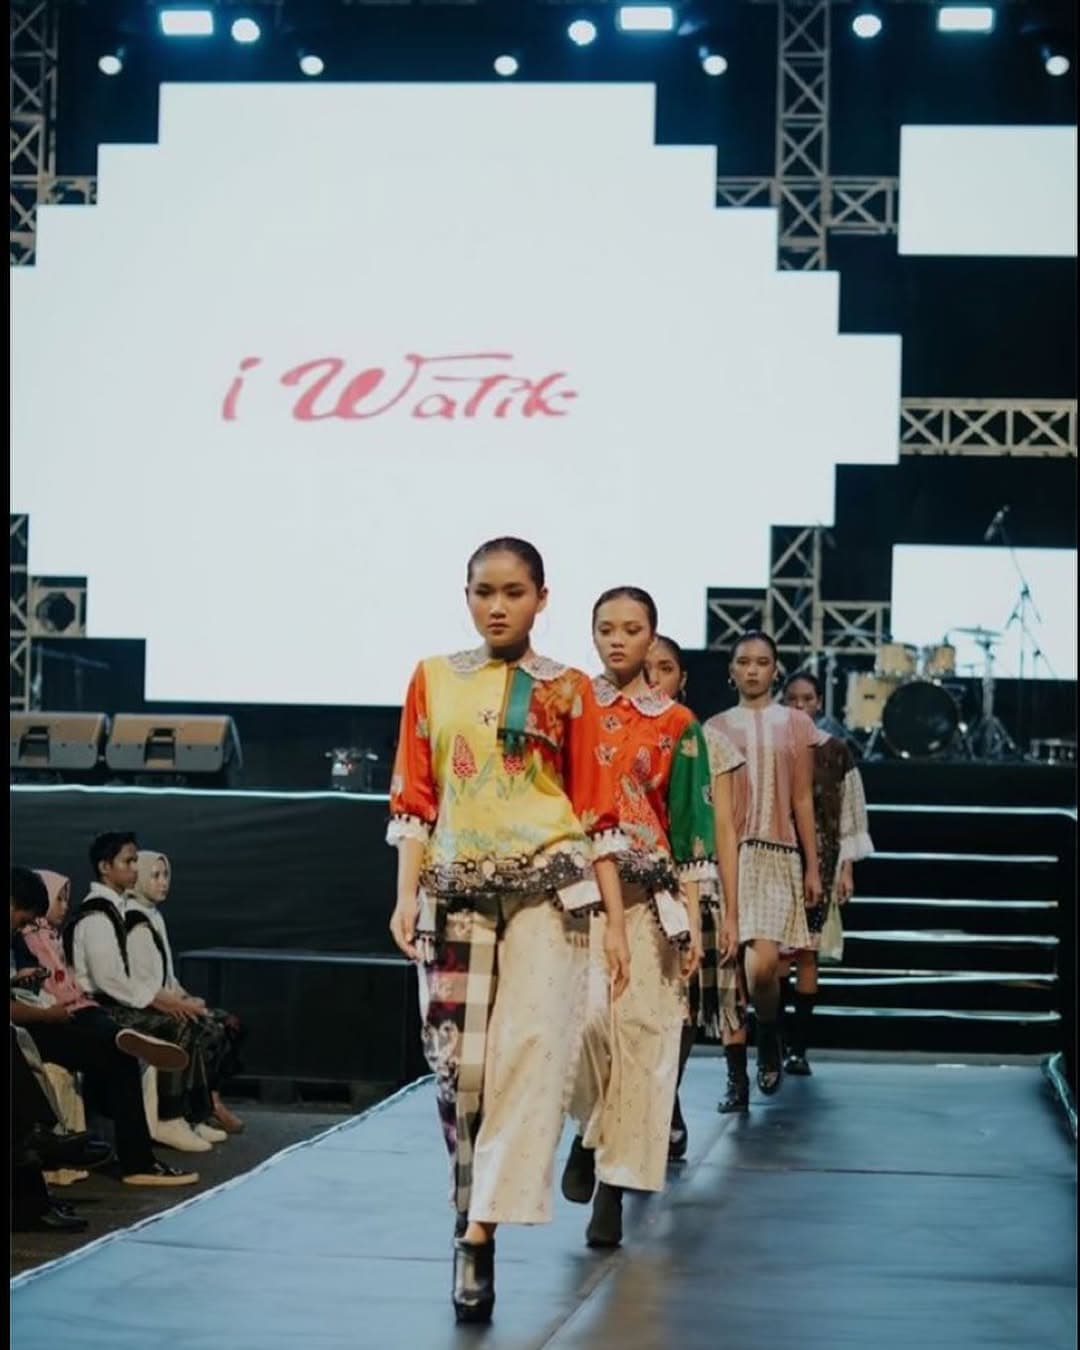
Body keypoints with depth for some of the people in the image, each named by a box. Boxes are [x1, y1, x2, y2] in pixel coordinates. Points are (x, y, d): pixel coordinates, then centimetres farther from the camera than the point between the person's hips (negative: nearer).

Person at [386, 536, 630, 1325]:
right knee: (457, 1061, 2)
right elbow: (414, 798, 8)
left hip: (548, 889, -2)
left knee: (531, 1047, -15)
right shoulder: (433, 680, 9)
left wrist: (616, 920, 1)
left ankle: (480, 1231, -18)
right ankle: (472, 1216, 17)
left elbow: (597, 812, 4)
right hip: (457, 890, 2)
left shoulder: (569, 691, 5)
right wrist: (406, 896, -1)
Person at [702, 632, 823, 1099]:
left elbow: (803, 799, 10)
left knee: (763, 962, -17)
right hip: (726, 853, 1)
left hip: (777, 855, -1)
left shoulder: (795, 724, 11)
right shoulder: (715, 728, 12)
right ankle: (736, 1073, 6)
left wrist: (812, 868, 6)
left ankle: (770, 1038, 12)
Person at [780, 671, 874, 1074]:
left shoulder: (836, 751, 6)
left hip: (821, 860, 1)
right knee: (778, 952, -10)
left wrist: (847, 869, 4)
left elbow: (850, 812, 8)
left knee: (807, 953, -1)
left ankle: (798, 1047, 3)